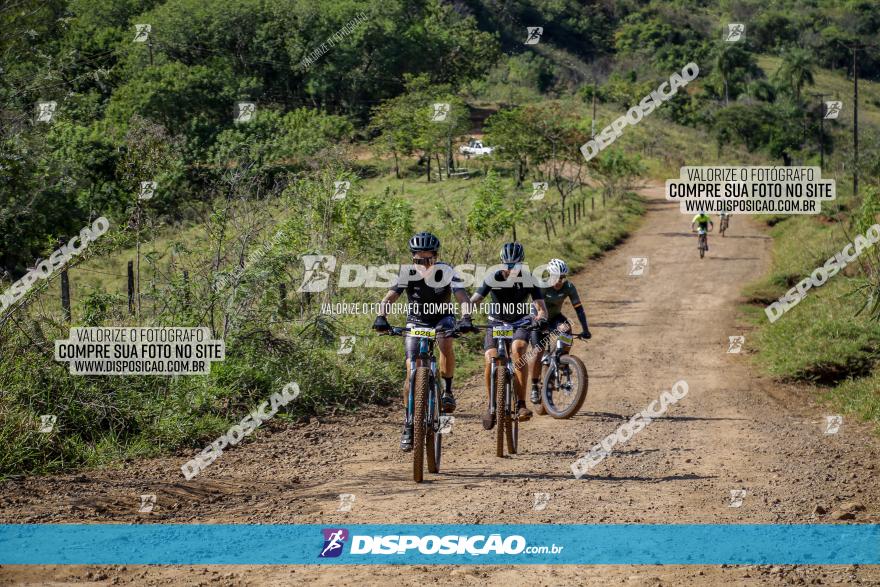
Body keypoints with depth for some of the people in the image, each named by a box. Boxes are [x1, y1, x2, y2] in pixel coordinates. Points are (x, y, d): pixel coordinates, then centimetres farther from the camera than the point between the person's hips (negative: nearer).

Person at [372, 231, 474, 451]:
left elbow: (463, 298, -33)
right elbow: (389, 298, -30)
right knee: (412, 371, -11)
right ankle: (408, 425, -1)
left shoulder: (447, 272, -24)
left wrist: (466, 319, -52)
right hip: (416, 321, 1)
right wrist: (381, 318, -50)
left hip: (442, 319, -1)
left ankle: (447, 390, -14)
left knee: (445, 342, -36)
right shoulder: (407, 274, -21)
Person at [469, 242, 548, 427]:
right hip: (496, 322, 1)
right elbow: (473, 300, -25)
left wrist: (541, 318, -46)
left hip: (520, 323, -1)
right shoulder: (493, 279, -18)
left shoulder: (529, 281, -17)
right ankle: (491, 405, 0)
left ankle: (521, 404, -29)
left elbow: (541, 308, -22)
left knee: (517, 349, -32)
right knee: (491, 360, -21)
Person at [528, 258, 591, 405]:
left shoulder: (569, 287, -20)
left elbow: (578, 308, -19)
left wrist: (585, 330, -25)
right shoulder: (541, 286, -28)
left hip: (555, 317, 2)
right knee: (538, 351, -17)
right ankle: (534, 387, -3)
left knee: (566, 329, -31)